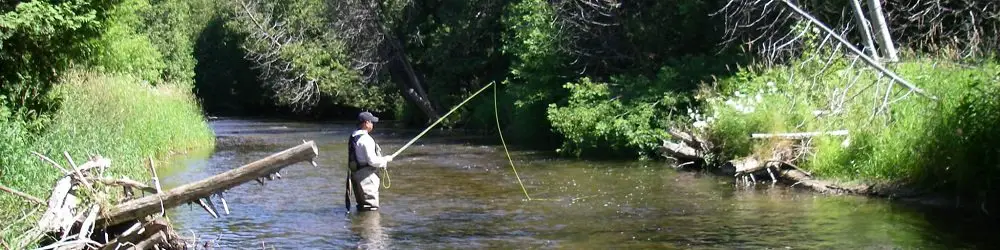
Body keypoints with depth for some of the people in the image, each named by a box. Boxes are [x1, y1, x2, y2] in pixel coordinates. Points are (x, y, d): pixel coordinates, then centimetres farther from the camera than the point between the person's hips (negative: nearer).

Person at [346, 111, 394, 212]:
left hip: (355, 174, 10)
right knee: (371, 207, -6)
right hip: (366, 176, -10)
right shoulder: (366, 139, -20)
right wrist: (386, 159, -5)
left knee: (361, 205, 20)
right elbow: (372, 161, -22)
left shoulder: (353, 137, 11)